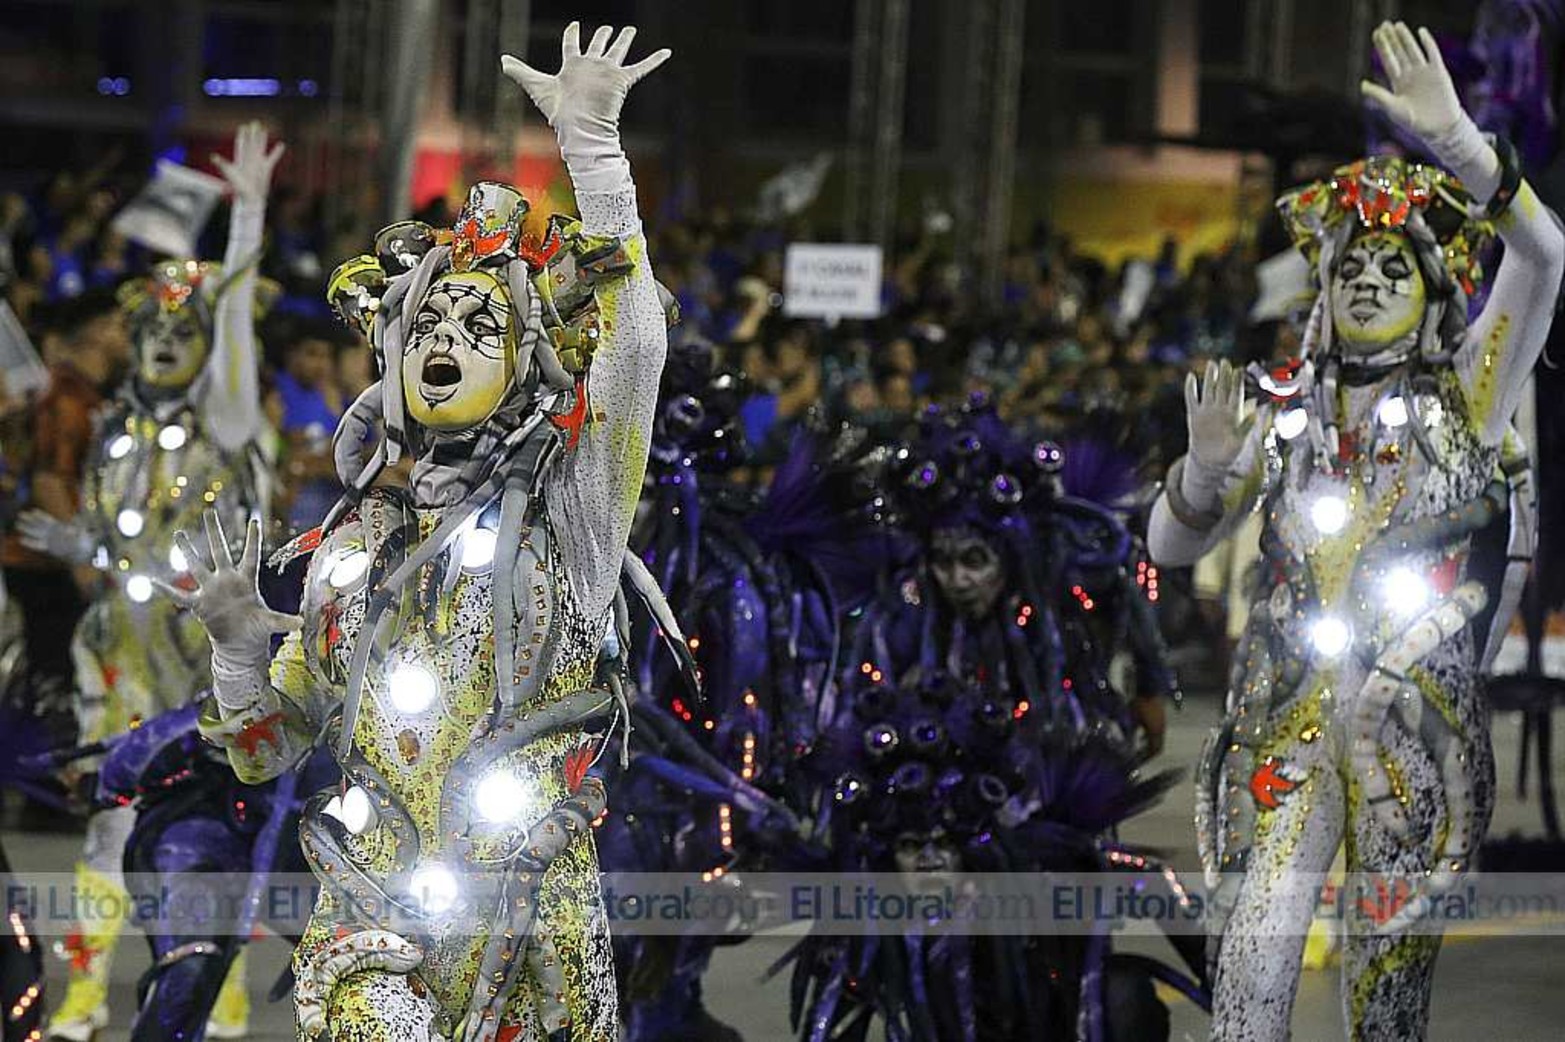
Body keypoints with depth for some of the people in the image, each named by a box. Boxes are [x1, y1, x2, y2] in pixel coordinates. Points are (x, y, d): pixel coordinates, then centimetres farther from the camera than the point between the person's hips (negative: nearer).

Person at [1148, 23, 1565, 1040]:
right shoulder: (1286, 414, 12)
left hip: (1415, 720, -1)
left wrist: (1453, 137, -22)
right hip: (1286, 719, 1)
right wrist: (1210, 463, -8)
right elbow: (1172, 545, 13)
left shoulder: (1468, 395, 6)